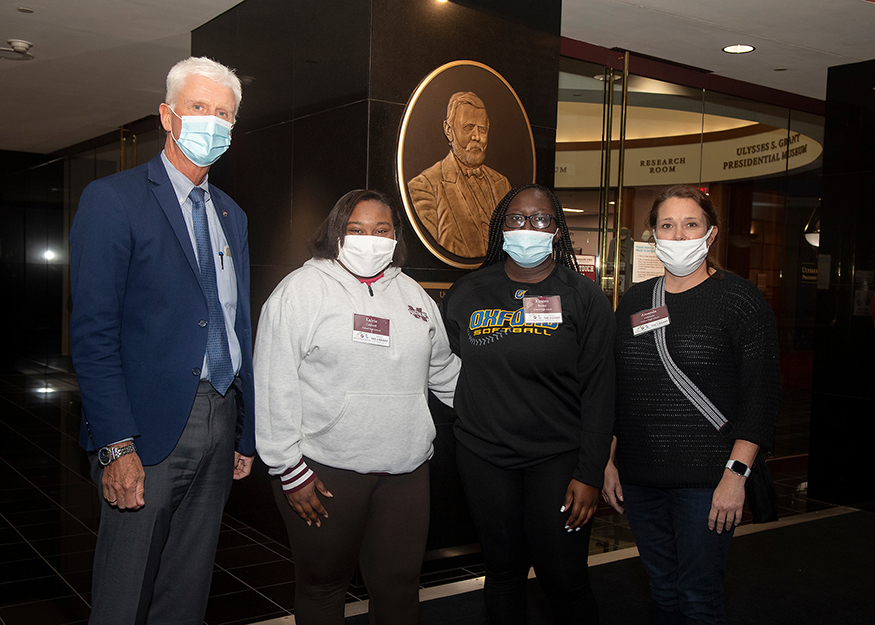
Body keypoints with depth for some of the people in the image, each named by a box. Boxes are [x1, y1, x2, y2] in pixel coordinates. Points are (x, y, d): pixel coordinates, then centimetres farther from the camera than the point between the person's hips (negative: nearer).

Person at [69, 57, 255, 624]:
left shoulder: (231, 215, 14)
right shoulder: (113, 199, -6)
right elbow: (94, 335, -12)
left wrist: (246, 434, 14)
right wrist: (117, 447, -17)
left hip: (220, 426, 6)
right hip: (150, 427, -6)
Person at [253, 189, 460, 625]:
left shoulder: (412, 294, 13)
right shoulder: (301, 288, -4)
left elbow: (444, 369, 23)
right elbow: (274, 387, -8)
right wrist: (290, 469, -11)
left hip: (406, 470, 4)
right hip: (325, 470, -4)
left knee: (399, 586, 9)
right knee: (322, 584, 11)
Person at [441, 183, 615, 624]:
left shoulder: (583, 297, -2)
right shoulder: (468, 293, 7)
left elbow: (599, 392, -5)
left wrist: (590, 475, -9)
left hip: (558, 459, -2)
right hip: (483, 456, 3)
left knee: (564, 581, 1)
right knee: (503, 571, 13)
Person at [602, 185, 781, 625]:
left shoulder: (740, 299, -5)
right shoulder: (635, 301, 10)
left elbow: (761, 394, -9)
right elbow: (614, 390, 15)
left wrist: (736, 473, -15)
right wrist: (608, 461, 11)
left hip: (706, 481, -5)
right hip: (638, 478, 5)